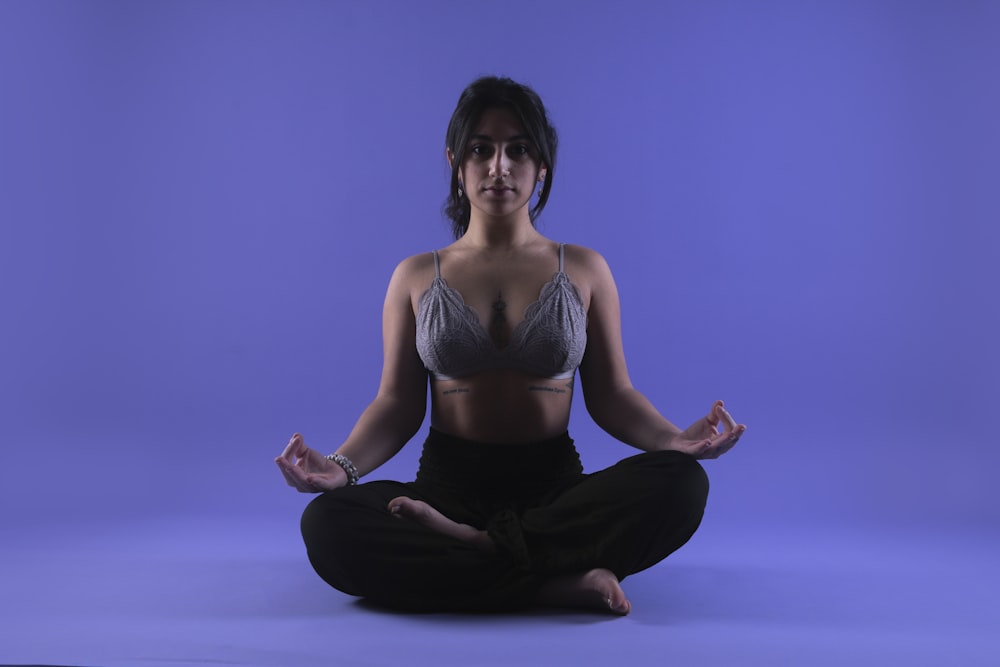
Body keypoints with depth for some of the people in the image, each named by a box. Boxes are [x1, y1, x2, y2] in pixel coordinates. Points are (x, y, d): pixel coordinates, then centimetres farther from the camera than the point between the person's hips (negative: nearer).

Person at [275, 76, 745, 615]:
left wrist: (676, 439, -15)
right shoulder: (416, 277, 8)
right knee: (326, 523, -29)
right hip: (447, 484, 0)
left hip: (556, 490, 1)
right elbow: (398, 404, 4)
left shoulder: (584, 270, 7)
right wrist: (340, 464, -15)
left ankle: (471, 547, -22)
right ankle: (560, 583, -27)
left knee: (682, 482, -28)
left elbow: (611, 396, 5)